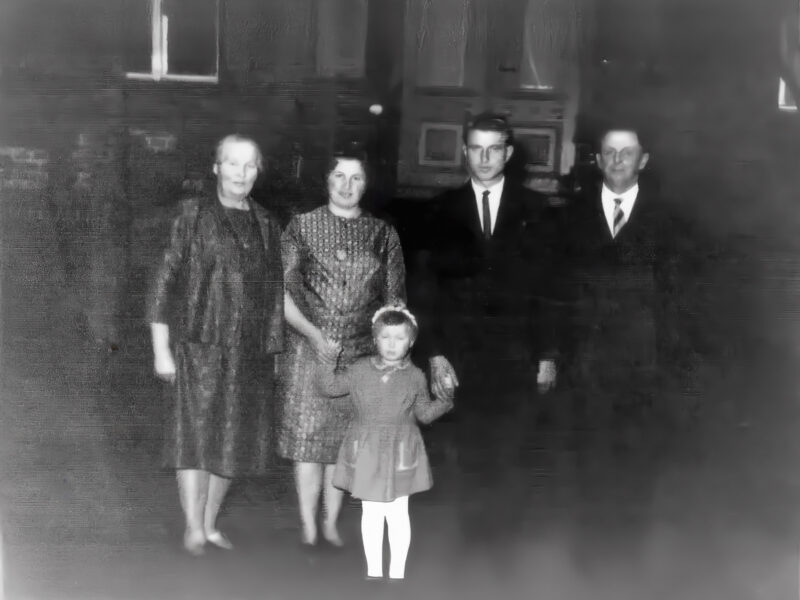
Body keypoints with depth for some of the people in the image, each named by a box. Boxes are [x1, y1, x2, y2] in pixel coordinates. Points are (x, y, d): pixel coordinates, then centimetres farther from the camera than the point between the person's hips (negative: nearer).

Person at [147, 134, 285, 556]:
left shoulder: (266, 225, 10)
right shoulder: (194, 215, -1)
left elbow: (274, 292, 13)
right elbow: (165, 281, -3)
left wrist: (273, 352, 10)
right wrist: (161, 349, -8)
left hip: (251, 350, 4)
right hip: (201, 345, -4)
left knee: (235, 439, 8)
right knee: (197, 432, -7)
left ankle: (210, 524, 20)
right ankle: (193, 529, 1)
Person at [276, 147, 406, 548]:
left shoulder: (383, 235, 6)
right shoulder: (302, 227, 2)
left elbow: (394, 299, 9)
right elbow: (283, 291, -2)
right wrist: (314, 335, -12)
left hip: (360, 353, 2)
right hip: (308, 349, -1)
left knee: (343, 441, 7)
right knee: (306, 438, 0)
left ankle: (331, 524, 21)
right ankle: (309, 530, 11)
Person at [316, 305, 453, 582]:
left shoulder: (415, 377, -2)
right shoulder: (360, 370, -3)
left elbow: (424, 413, 8)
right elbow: (331, 387, 7)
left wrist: (445, 401, -8)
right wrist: (327, 361, -7)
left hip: (401, 451, 0)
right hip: (366, 451, 1)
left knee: (398, 513, 7)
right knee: (370, 513, 9)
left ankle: (397, 572, 21)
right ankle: (373, 571, 23)